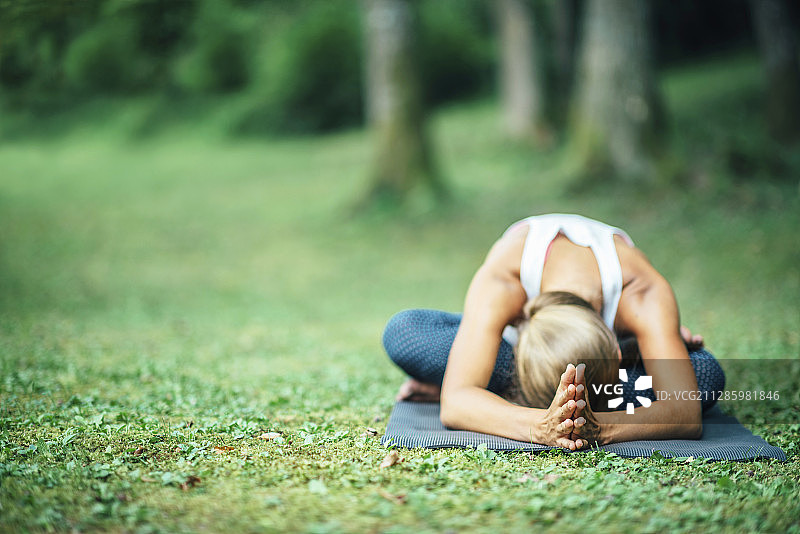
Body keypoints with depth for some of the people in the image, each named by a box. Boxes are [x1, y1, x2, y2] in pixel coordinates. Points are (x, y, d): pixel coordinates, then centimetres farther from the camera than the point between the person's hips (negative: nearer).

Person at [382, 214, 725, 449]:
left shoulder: (642, 297, -43)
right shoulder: (498, 285, -45)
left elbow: (688, 415, -48)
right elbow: (454, 404, -51)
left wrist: (598, 428, -66)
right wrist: (540, 427, -70)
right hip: (513, 332, -2)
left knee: (707, 376, -33)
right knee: (402, 333, -32)